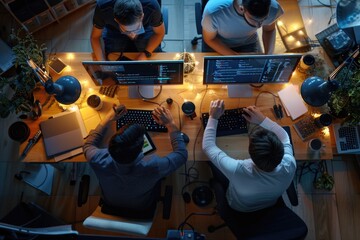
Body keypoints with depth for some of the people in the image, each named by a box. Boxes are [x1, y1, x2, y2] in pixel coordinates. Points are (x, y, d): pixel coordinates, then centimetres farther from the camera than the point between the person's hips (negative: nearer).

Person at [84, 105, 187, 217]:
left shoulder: (99, 160, -37)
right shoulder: (152, 166, -44)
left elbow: (89, 145, -10)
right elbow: (181, 154, -22)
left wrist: (109, 119, -12)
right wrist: (170, 123, -18)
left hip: (111, 208, 2)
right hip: (142, 212, -1)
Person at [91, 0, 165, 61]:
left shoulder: (151, 6, -40)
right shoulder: (102, 8, -40)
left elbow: (159, 33, -19)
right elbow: (95, 37, -21)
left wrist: (145, 54, -30)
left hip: (145, 28, 0)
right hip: (113, 31, 0)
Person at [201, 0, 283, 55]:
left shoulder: (273, 8, -28)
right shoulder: (213, 11, -39)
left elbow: (269, 30, -4)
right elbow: (209, 39, -19)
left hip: (248, 43, 2)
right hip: (217, 44, -1)